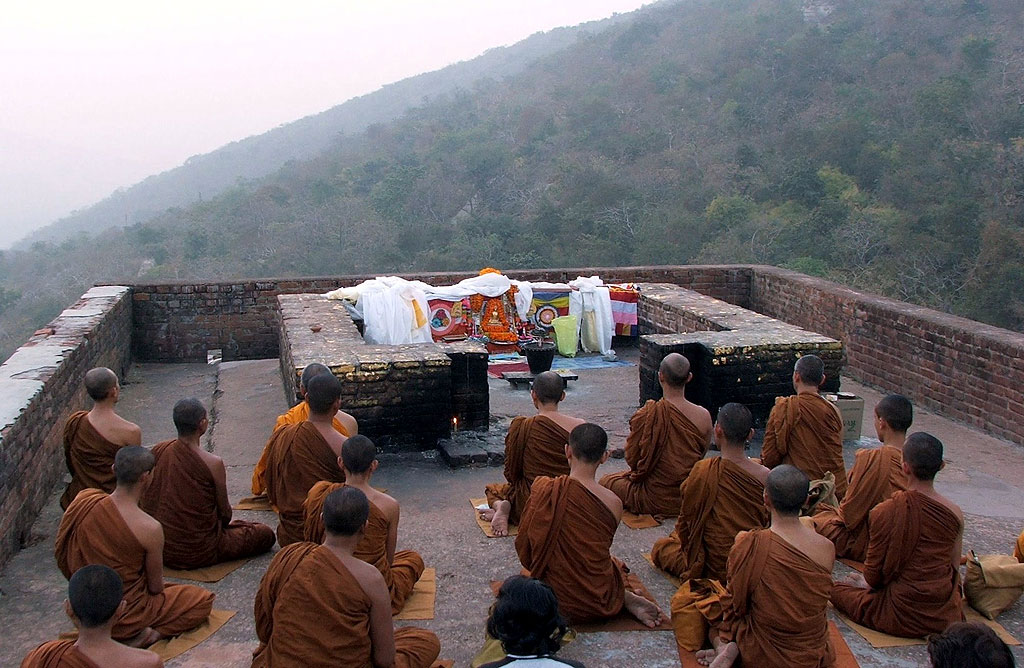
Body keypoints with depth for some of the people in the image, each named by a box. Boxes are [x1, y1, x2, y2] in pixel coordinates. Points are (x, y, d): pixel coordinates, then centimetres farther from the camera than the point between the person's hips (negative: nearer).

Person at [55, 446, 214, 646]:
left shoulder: (83, 501, -12)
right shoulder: (150, 529, -27)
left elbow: (60, 552, 4)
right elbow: (156, 587, -14)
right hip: (125, 614, -7)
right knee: (204, 600, 9)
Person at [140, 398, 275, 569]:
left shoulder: (158, 451, -6)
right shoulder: (213, 463, -22)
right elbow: (224, 513, -10)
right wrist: (226, 522, 15)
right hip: (197, 553, -6)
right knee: (266, 534, 8)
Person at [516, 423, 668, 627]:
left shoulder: (543, 489, -16)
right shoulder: (613, 503, -13)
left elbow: (524, 545, -6)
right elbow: (599, 551, 4)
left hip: (555, 600, -1)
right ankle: (629, 599, 8)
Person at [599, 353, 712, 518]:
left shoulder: (646, 415, -24)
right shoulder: (704, 416, -14)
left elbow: (631, 459, -13)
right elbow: (701, 456, 1)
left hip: (656, 501, -4)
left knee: (605, 481, 19)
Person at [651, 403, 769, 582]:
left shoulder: (703, 470, -19)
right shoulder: (764, 475, -12)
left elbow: (686, 518, -7)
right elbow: (766, 524, 2)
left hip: (715, 567, -4)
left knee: (660, 546, 21)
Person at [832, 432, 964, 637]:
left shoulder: (884, 512, -19)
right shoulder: (955, 513, -9)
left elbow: (873, 574, -8)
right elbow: (954, 570, 4)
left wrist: (866, 582, 16)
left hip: (903, 616, -4)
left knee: (838, 589, 16)